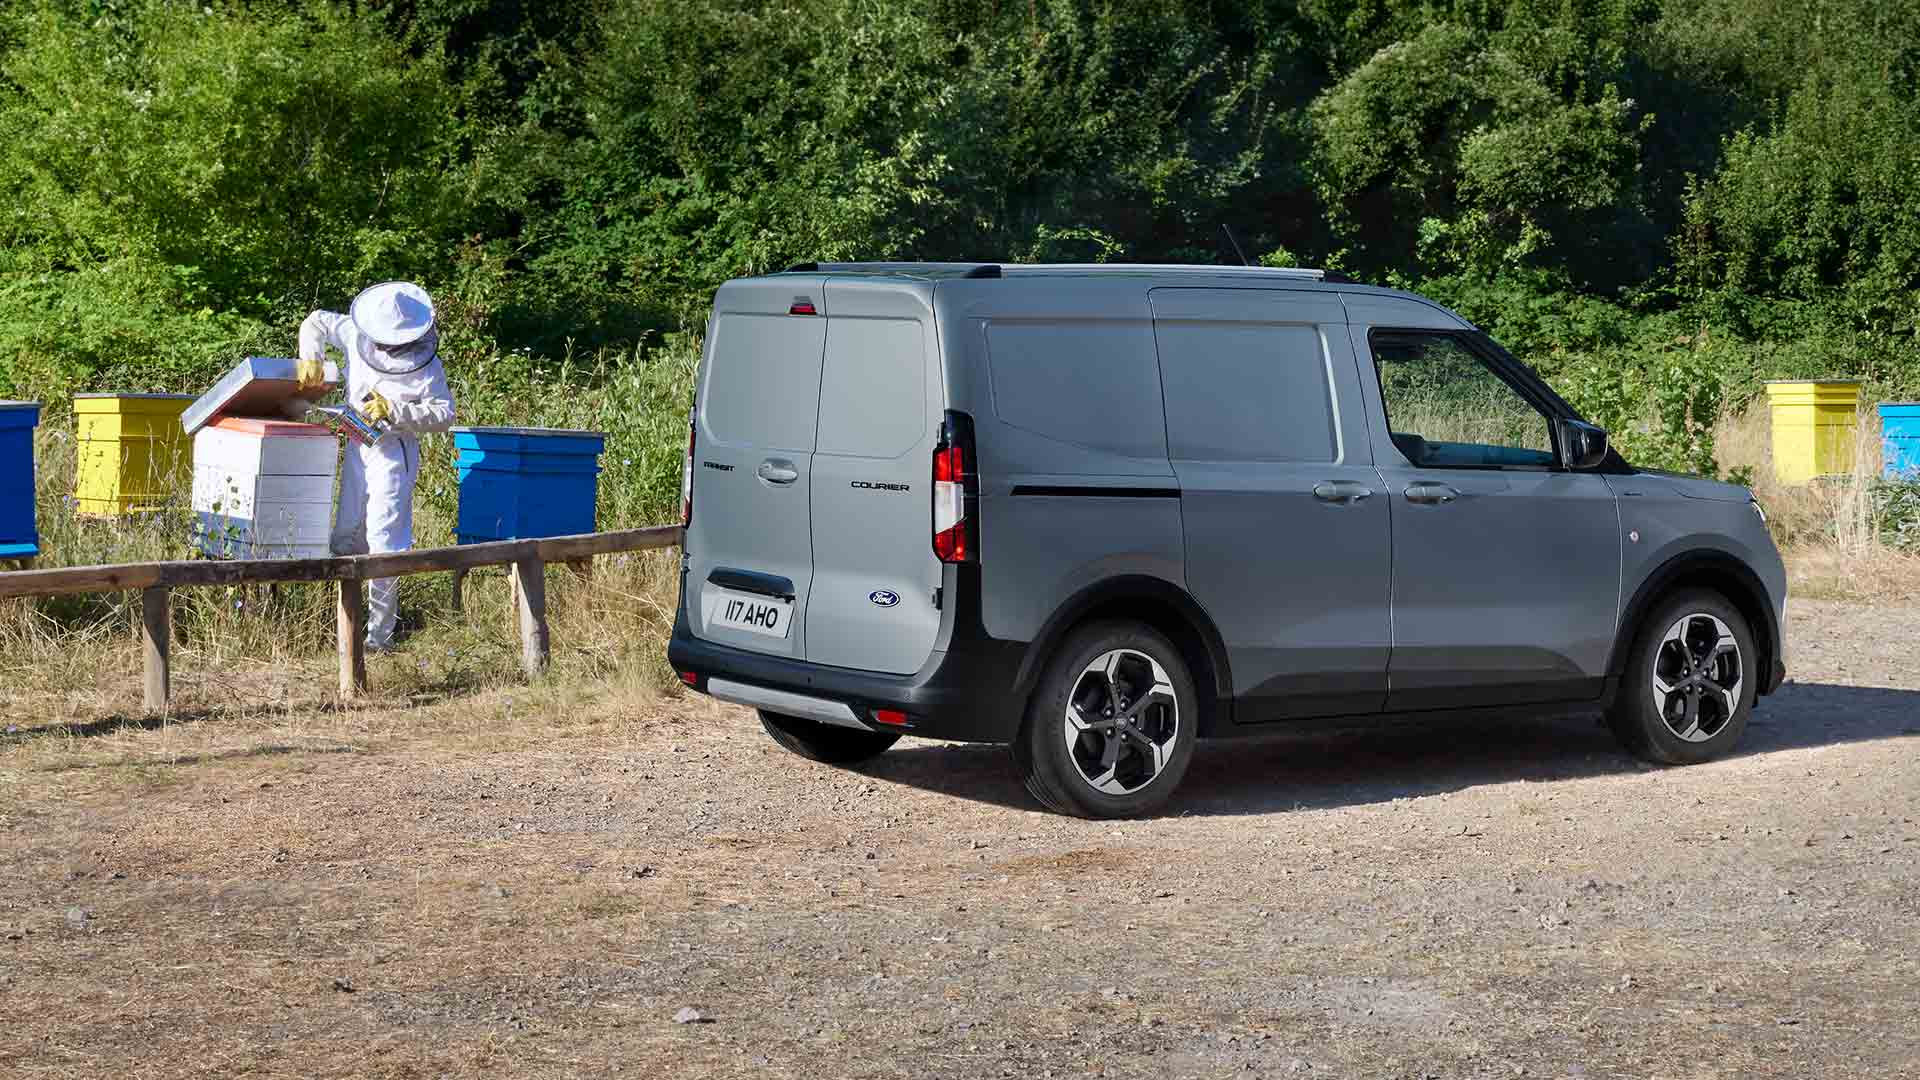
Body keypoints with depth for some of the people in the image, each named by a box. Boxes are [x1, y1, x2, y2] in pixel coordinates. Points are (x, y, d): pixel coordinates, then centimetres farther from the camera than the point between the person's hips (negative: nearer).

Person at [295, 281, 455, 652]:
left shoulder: (426, 365, -15)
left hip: (394, 455, -6)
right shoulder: (356, 335, -2)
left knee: (384, 540, -12)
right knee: (346, 535, 14)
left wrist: (394, 411, -24)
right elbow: (316, 322, 11)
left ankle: (379, 631, -10)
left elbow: (444, 413, -15)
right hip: (357, 448, 6)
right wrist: (312, 358, -6)